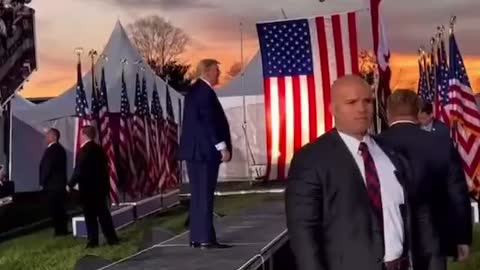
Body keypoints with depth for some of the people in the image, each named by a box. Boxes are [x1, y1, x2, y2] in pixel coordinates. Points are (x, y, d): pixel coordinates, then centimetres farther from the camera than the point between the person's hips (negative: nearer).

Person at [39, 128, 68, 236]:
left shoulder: (51, 150, -16)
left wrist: (43, 182, -9)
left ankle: (59, 230, -1)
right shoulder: (60, 149, 14)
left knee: (54, 209, -4)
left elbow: (47, 167, -19)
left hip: (52, 185, -10)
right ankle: (63, 230, 16)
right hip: (60, 184, 10)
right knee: (60, 209, 12)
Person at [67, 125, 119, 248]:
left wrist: (70, 185, -8)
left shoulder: (83, 151, -17)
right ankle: (112, 238, 13)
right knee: (103, 213, 12)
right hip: (101, 186, 7)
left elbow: (79, 171, -19)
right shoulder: (99, 149, 7)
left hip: (88, 188, -7)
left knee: (90, 215, 2)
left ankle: (93, 241, 6)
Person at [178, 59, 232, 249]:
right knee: (205, 195, -7)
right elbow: (210, 122, -20)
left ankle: (196, 237, 13)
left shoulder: (194, 91, 16)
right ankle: (206, 238, -5)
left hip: (194, 149, 10)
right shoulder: (205, 92, -14)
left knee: (198, 195, 11)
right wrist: (223, 147, -17)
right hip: (205, 150, -10)